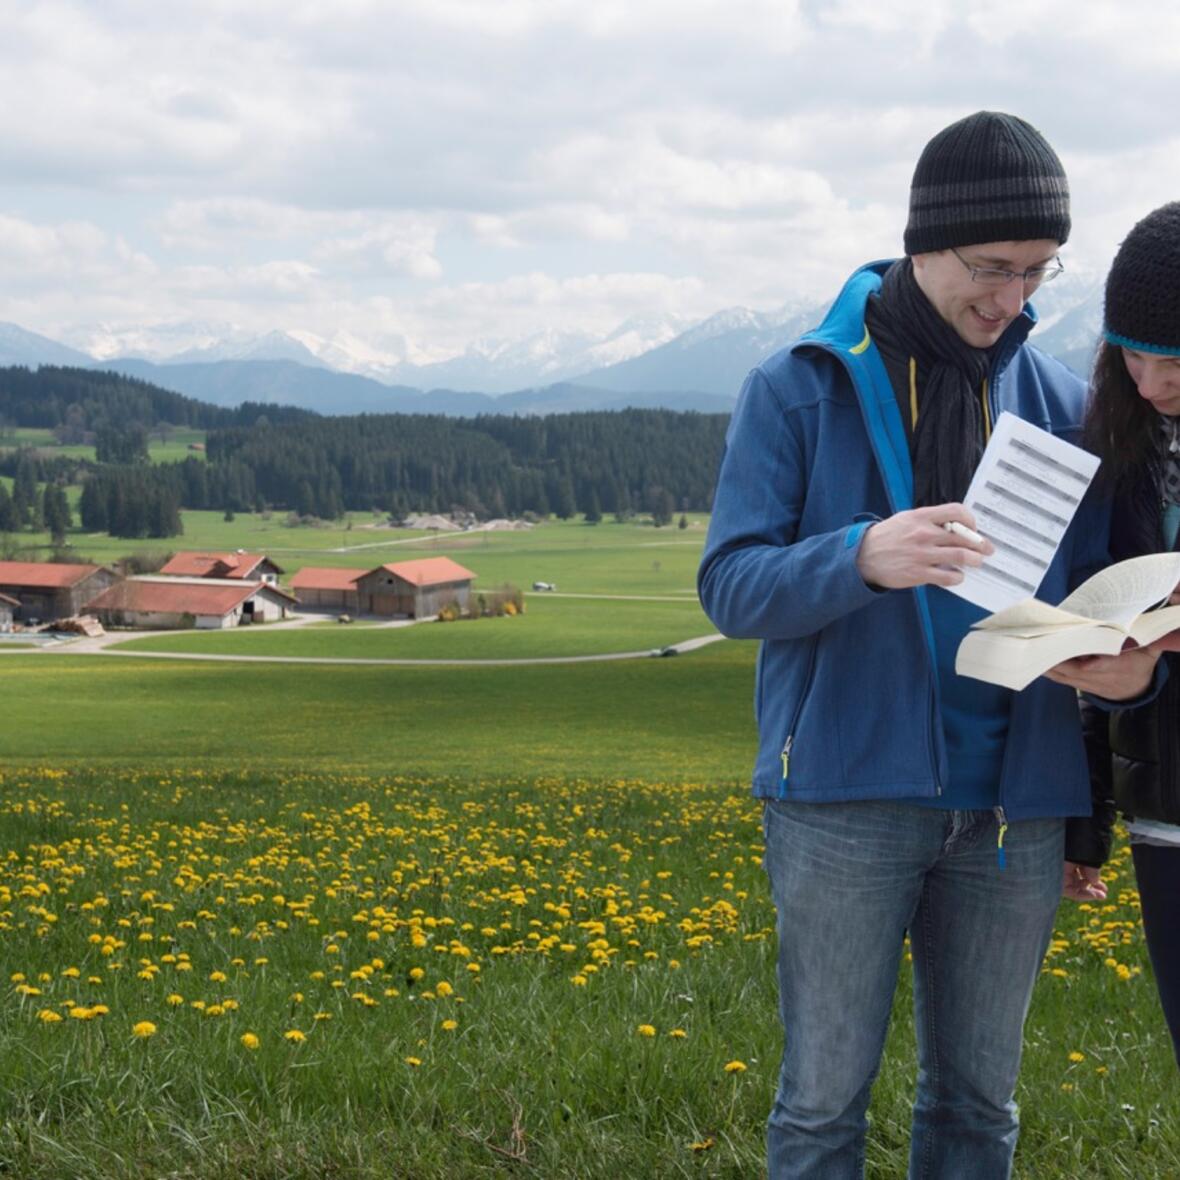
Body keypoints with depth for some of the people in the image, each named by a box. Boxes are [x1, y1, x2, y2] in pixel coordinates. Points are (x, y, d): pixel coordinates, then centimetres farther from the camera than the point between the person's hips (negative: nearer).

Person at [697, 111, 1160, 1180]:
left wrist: (1126, 663, -14)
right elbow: (731, 586, -8)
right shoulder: (799, 389, -1)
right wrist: (864, 557, -28)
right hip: (849, 796, -3)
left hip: (1014, 804, 3)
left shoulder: (1060, 403, 8)